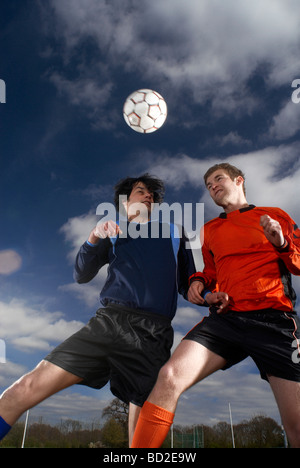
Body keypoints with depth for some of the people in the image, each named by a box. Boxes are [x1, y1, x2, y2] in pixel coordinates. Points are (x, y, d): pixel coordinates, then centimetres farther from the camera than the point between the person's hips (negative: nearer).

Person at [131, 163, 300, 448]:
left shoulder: (275, 216, 15)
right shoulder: (210, 229, 24)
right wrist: (198, 281, 12)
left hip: (274, 319, -2)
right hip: (224, 317, 2)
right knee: (170, 376, -21)